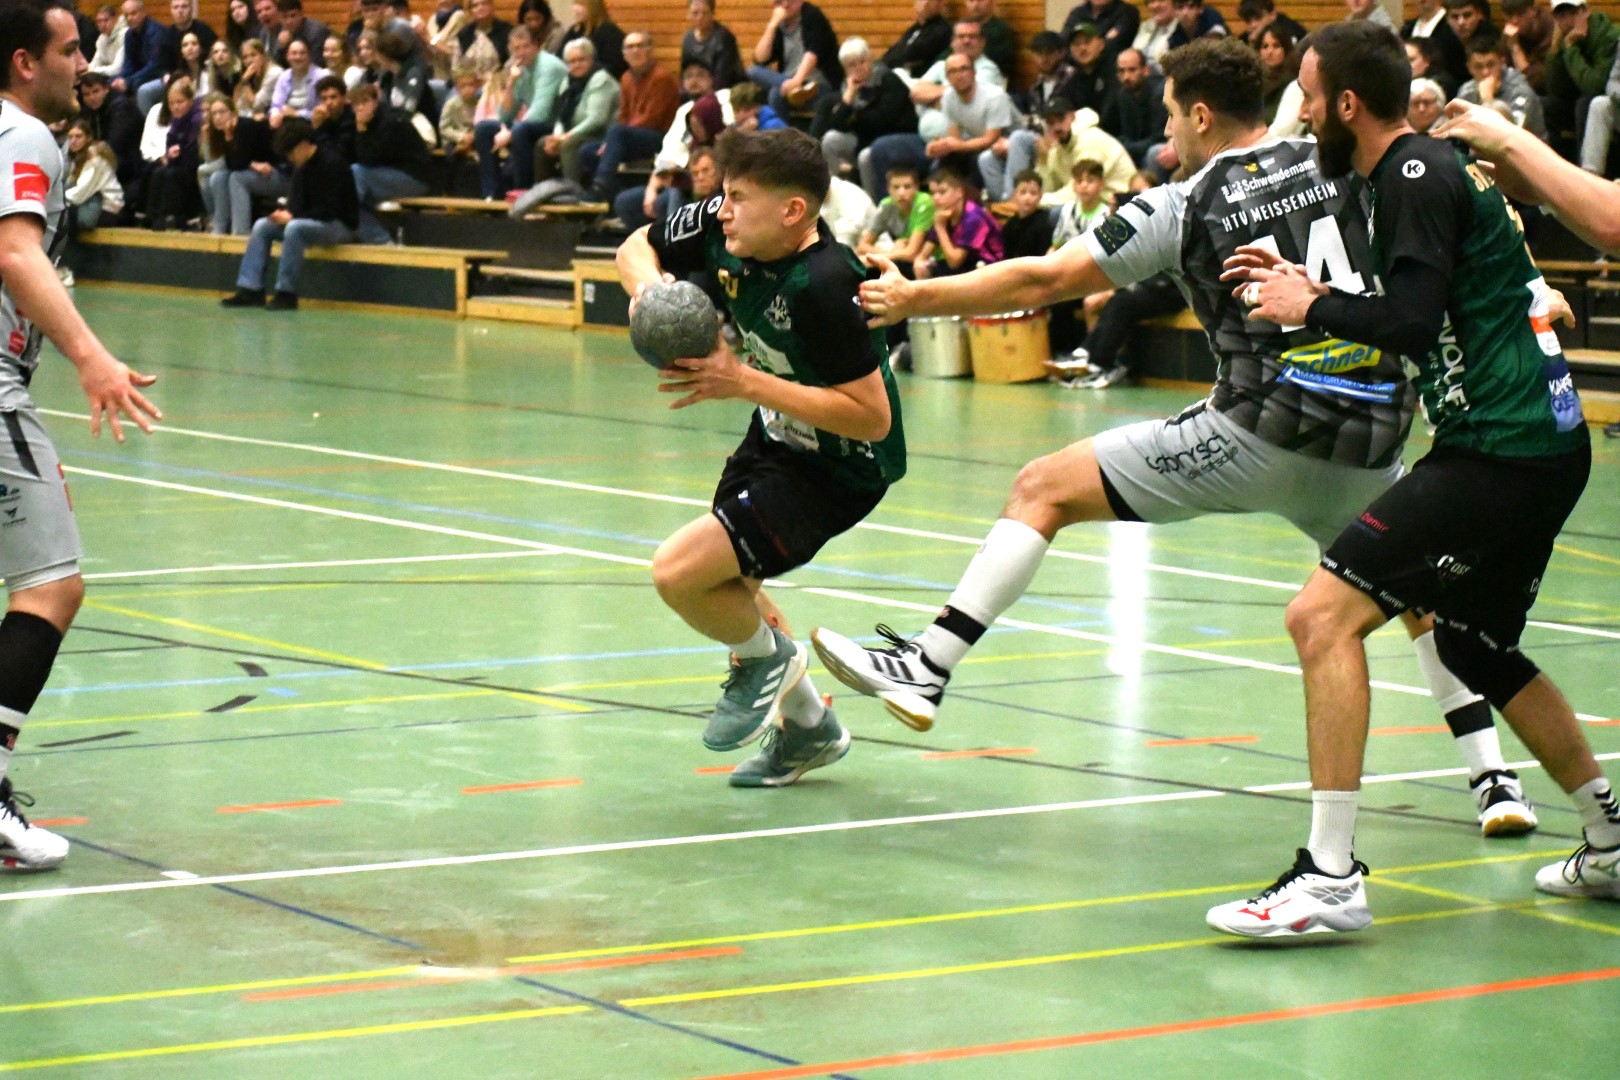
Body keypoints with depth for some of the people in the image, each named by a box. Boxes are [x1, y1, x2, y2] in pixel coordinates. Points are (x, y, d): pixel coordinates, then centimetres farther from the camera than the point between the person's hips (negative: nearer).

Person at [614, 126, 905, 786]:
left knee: (679, 572, -19)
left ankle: (766, 657, 13)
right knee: (722, 586, 24)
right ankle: (808, 728, 42)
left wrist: (744, 382, -32)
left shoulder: (822, 288, -33)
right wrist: (648, 287, -18)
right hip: (777, 435, 9)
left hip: (839, 467, -9)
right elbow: (636, 248, 7)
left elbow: (871, 415, -33)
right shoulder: (722, 228, -11)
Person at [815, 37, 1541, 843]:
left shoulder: (1185, 207, 3)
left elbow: (1040, 283, 6)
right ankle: (1494, 780, 18)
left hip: (1258, 435, -4)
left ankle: (928, 666, 3)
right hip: (1370, 444, 4)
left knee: (1044, 489, 8)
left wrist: (910, 300, 15)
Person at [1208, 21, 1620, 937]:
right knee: (1479, 647, 27)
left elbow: (1411, 322, -22)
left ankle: (1332, 878, -20)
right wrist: (1310, 289, 18)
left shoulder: (1417, 177, -11)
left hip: (1498, 449, -11)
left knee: (1325, 614, -16)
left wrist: (1313, 306, -7)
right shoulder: (1436, 169, 18)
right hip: (1543, 443, 11)